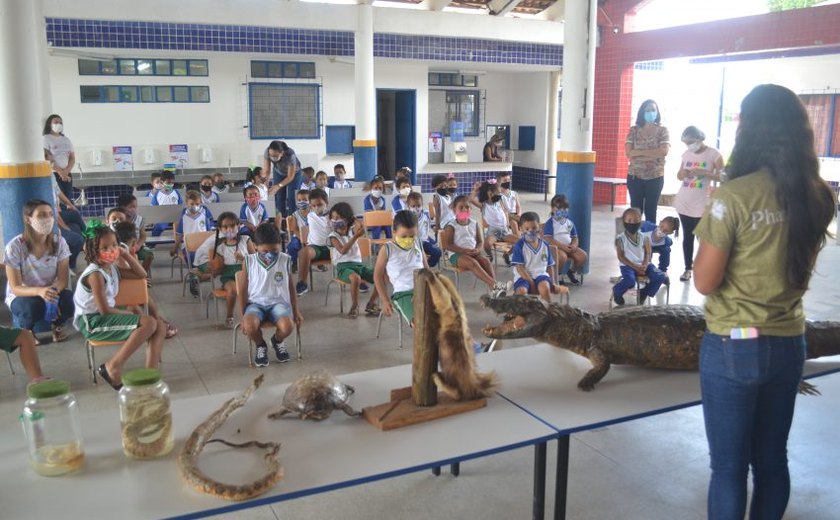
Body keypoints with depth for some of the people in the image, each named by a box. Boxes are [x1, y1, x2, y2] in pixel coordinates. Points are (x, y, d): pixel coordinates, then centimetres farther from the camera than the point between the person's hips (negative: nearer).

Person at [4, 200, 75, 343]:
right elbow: (15, 288, -21)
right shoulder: (15, 246, -21)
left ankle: (56, 324, 7)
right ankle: (25, 330, 2)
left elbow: (63, 279, -12)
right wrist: (39, 291, -42)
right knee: (33, 307, -36)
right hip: (21, 296, -2)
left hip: (51, 293, 2)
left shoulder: (58, 242, -13)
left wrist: (54, 290, -37)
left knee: (70, 301, -30)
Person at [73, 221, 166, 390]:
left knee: (160, 326, -4)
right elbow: (104, 310, -19)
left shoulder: (112, 268, 9)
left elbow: (141, 274, 16)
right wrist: (128, 313, -5)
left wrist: (124, 254, 8)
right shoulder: (95, 274, -16)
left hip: (106, 316, 9)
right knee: (148, 323, -24)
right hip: (92, 322, -9)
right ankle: (112, 368, -16)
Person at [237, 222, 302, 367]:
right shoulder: (249, 262, -4)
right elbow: (242, 290, 3)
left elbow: (291, 286, 9)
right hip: (256, 303, 0)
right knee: (250, 326, -34)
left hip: (279, 302, 1)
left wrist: (296, 310, 10)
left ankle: (277, 341, 11)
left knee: (286, 327, -31)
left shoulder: (285, 260, -2)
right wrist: (244, 315, 2)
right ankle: (260, 346, 5)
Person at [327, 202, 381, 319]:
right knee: (356, 278, -39)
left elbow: (362, 230, -13)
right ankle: (354, 306, -15)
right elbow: (343, 250, -19)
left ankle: (371, 304, 4)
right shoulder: (333, 236, -2)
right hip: (343, 266, -5)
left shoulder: (352, 231, 12)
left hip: (358, 264, 5)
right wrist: (355, 237, -24)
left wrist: (354, 219, -6)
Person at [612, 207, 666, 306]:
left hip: (643, 265, 4)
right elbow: (621, 257, -7)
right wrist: (635, 266, -16)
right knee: (630, 281, -34)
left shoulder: (644, 238, 5)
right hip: (627, 265, -4)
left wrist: (644, 266, -16)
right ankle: (616, 291, 2)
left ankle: (644, 293, 8)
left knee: (660, 277, -17)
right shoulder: (620, 239, -5)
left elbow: (647, 254, 4)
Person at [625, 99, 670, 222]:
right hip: (635, 176, 0)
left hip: (655, 177, 0)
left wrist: (639, 152, -13)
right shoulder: (634, 130, 3)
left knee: (651, 211, 6)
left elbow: (664, 151, -12)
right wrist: (653, 154, -11)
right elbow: (628, 153, -7)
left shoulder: (662, 130, 2)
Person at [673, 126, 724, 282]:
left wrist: (703, 172, -22)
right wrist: (682, 173, -7)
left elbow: (722, 176, -9)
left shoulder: (714, 154, -7)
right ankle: (688, 268, 16)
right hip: (684, 202, 5)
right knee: (687, 236, 9)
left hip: (701, 204, -4)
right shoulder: (686, 154, 7)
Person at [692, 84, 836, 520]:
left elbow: (705, 282, -14)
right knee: (772, 460, 19)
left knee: (729, 466, 8)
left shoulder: (733, 197, -18)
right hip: (789, 343, 6)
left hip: (735, 346, -6)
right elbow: (801, 267, 13)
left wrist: (710, 235, -1)